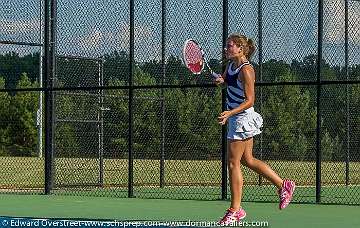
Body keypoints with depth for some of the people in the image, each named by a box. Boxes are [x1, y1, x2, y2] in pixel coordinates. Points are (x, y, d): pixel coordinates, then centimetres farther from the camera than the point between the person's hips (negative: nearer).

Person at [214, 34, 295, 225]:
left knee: (233, 163, -5)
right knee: (247, 160, 16)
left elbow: (249, 100, -20)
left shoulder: (246, 70, -18)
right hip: (235, 117, 10)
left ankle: (235, 210, 0)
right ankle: (283, 185, 25)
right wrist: (220, 81, 1)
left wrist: (230, 113, -31)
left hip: (242, 117, -10)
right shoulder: (230, 65, 8)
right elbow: (224, 83, 26)